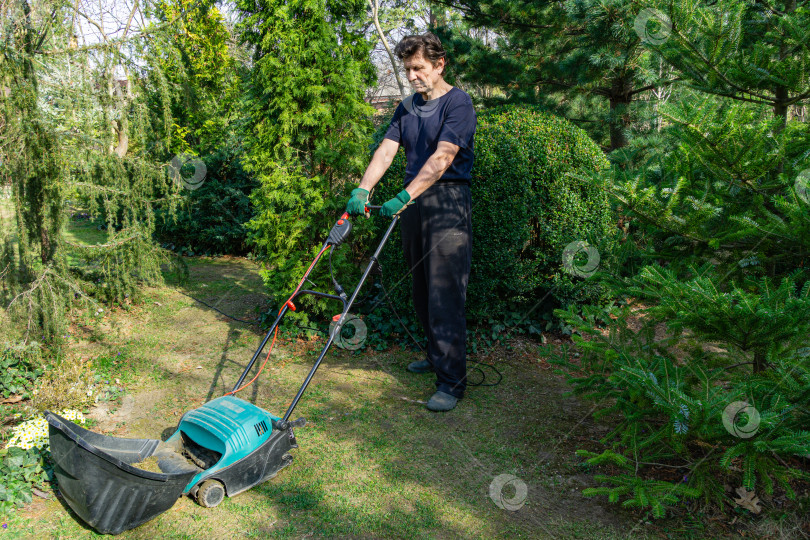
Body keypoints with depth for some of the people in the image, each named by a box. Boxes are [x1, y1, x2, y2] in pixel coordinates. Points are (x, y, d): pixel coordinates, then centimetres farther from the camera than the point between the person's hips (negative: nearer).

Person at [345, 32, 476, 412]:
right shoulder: (407, 108, 15)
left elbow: (442, 157, -20)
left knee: (445, 292, -10)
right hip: (412, 201, 8)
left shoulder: (458, 103, -8)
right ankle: (436, 356, 30)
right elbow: (386, 151, 4)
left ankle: (452, 381, -3)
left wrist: (404, 197, -28)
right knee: (422, 289, 14)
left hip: (447, 200, -7)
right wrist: (362, 190, -11)